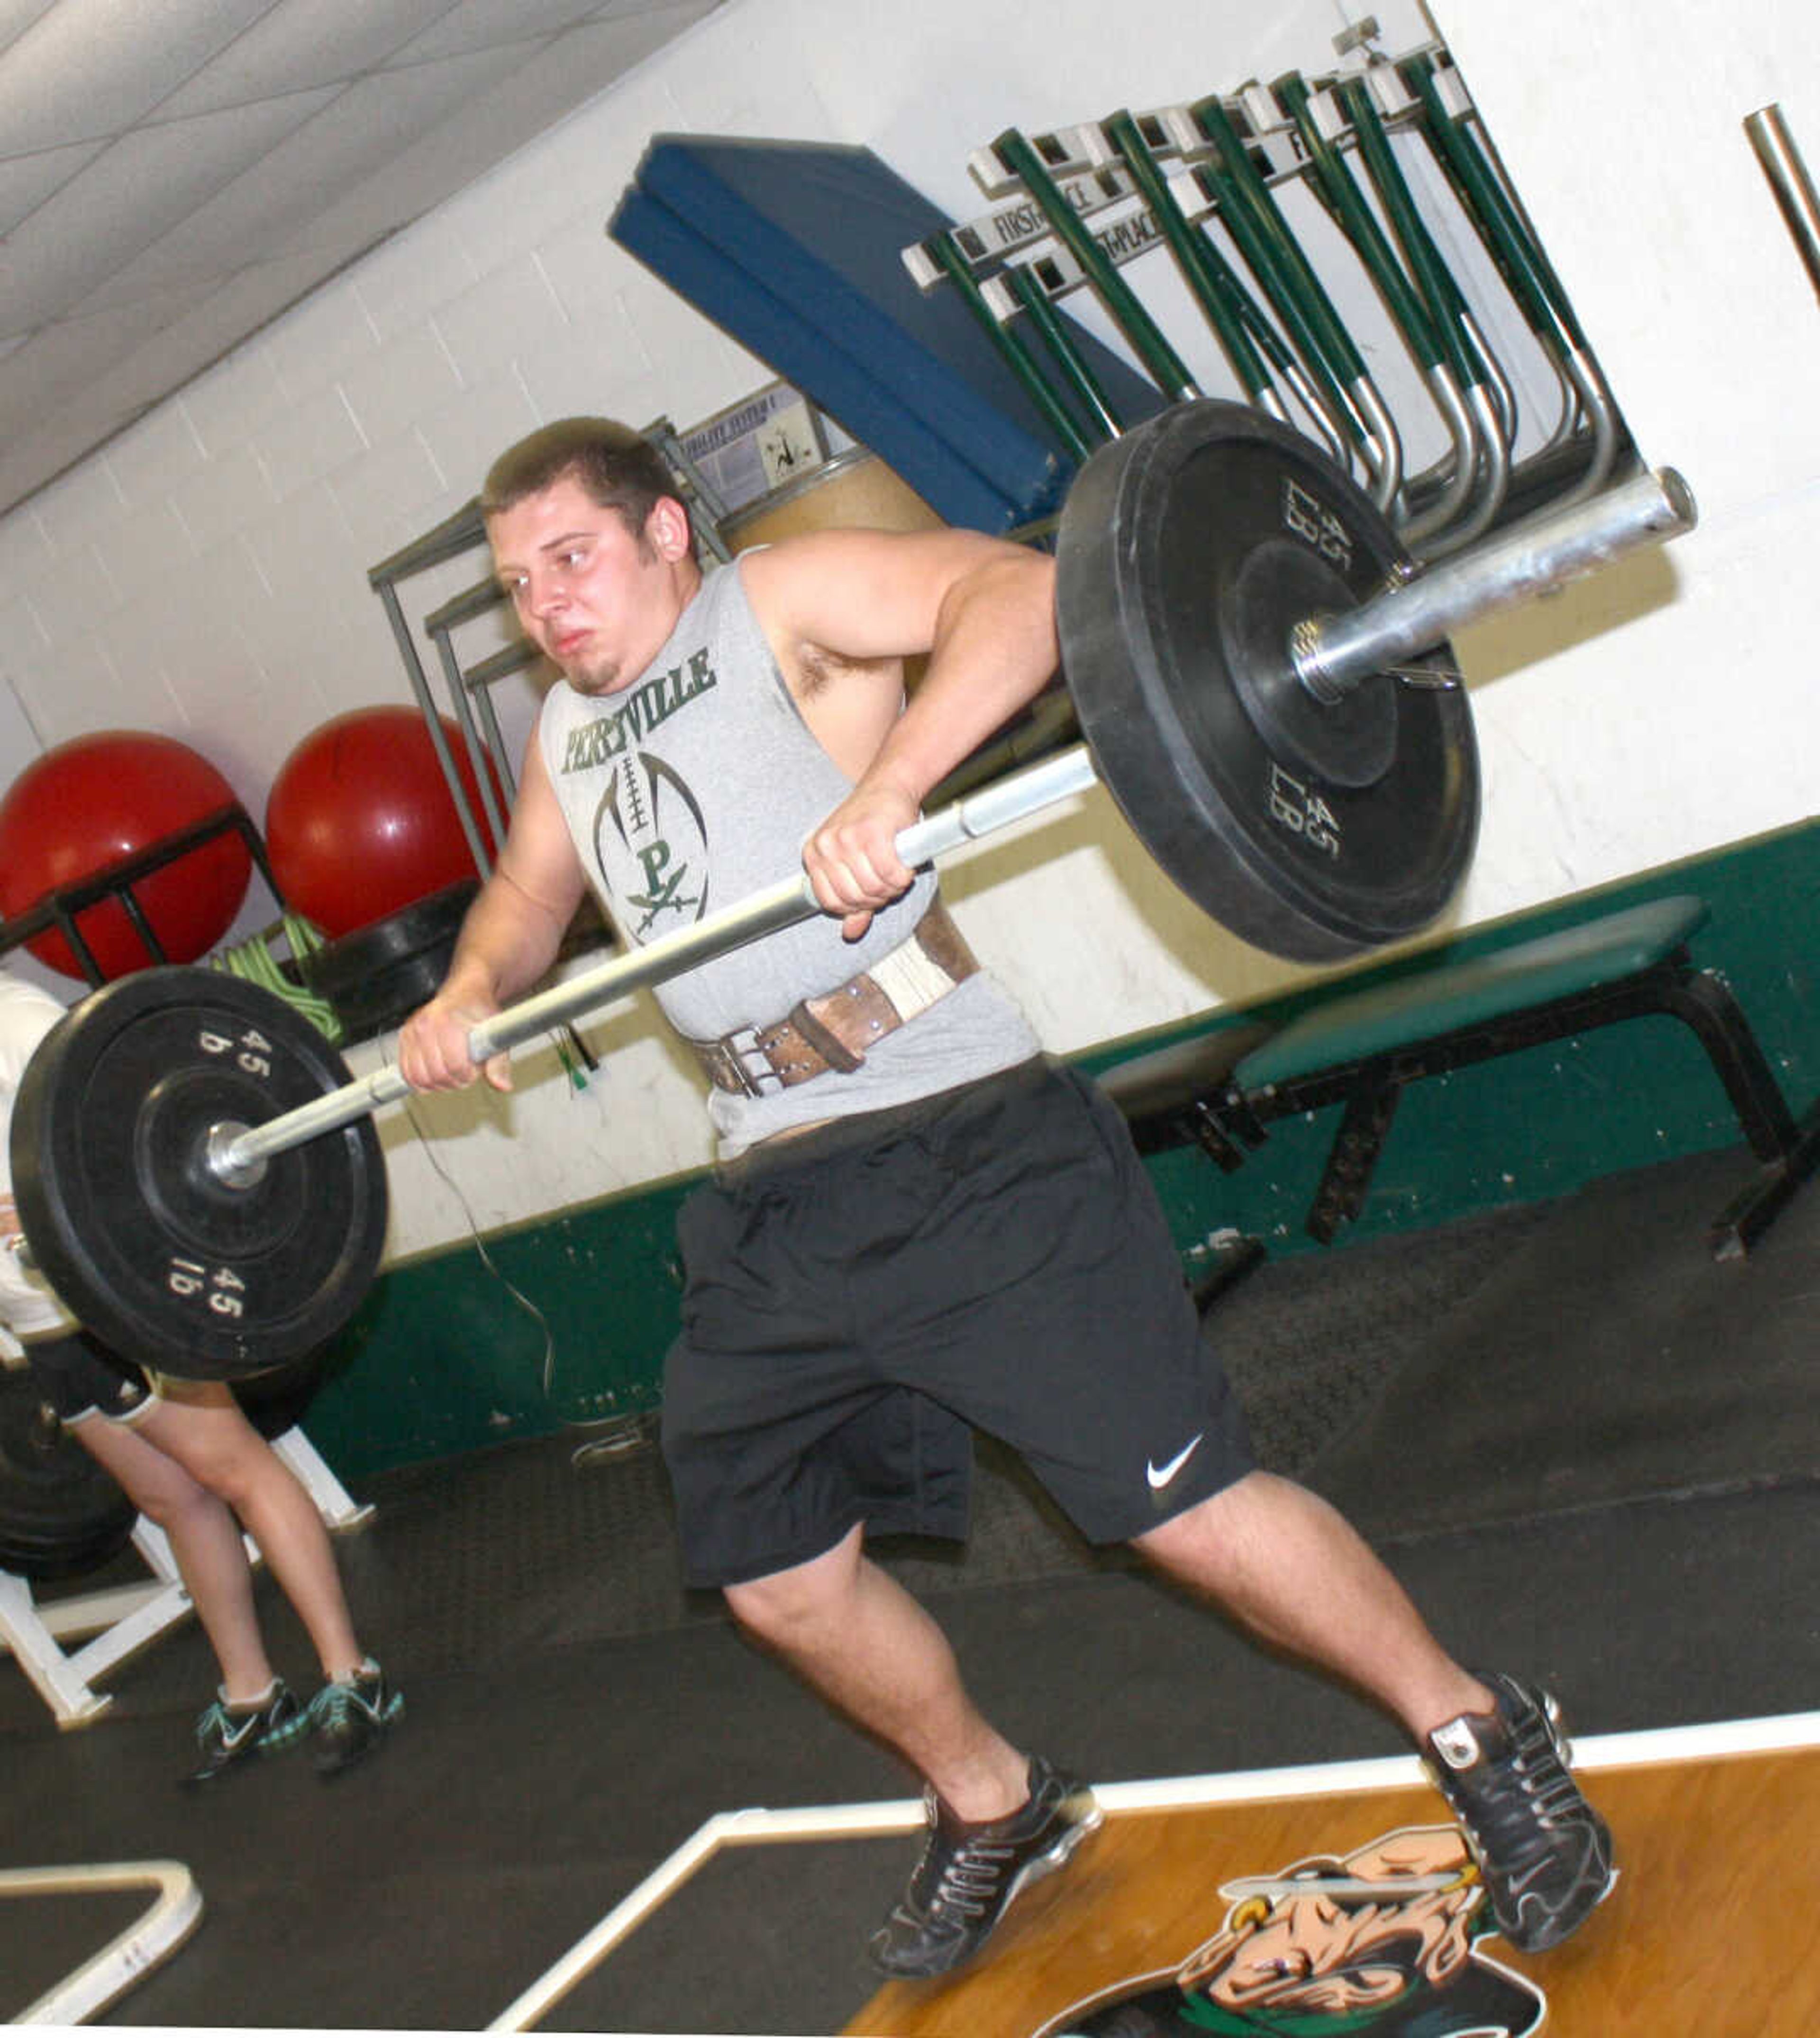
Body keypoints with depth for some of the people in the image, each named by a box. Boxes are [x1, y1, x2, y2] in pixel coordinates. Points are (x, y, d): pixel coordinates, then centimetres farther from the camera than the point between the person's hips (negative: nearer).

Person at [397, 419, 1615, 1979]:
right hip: (772, 1206, 8)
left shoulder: (783, 602, -2)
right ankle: (996, 1809, 38)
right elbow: (529, 890, 35)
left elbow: (1016, 587, -18)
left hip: (966, 1144, -8)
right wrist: (474, 989, 14)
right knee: (776, 1575, 14)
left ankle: (1486, 1742, 13)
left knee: (1186, 1504, -9)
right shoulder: (567, 729, 19)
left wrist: (891, 782, -33)